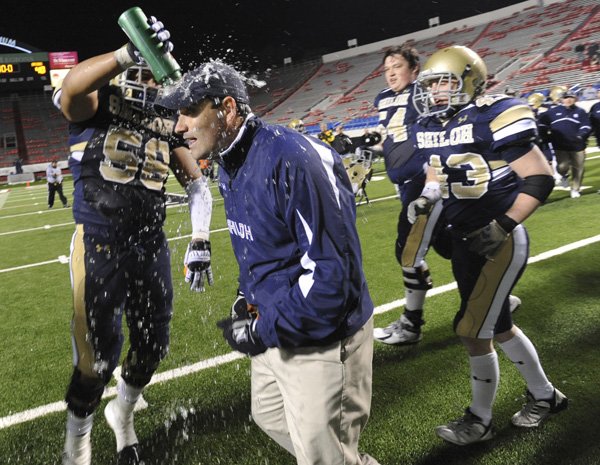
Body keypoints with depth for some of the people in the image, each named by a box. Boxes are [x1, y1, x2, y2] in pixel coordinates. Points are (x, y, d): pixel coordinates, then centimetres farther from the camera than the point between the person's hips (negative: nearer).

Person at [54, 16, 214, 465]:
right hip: (98, 245, -4)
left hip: (150, 245, 5)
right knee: (99, 353, 0)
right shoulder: (97, 104, -4)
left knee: (152, 344, 13)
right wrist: (128, 54, -42)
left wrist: (200, 241, -3)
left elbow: (197, 184, 8)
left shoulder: (167, 122, 8)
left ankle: (123, 414, 44)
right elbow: (71, 88, -29)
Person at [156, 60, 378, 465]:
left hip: (320, 338, -9)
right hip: (273, 328, 9)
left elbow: (332, 269, -29)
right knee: (271, 418, 27)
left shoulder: (292, 159, -27)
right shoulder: (230, 164, 3)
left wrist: (263, 329, -22)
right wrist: (250, 297, 5)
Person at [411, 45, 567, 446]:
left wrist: (503, 226, -22)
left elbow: (541, 179, -17)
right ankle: (545, 396, 41)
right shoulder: (430, 127, 5)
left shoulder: (493, 117, -17)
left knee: (473, 330, -4)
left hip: (500, 241, -8)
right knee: (498, 327, 18)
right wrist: (425, 199, -1)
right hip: (465, 240, 8)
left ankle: (480, 420, 19)